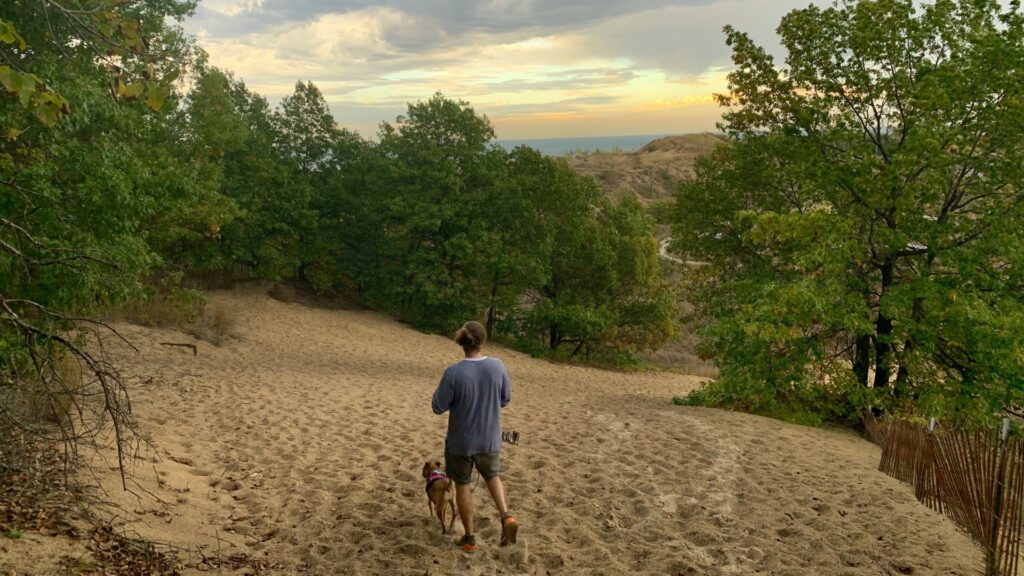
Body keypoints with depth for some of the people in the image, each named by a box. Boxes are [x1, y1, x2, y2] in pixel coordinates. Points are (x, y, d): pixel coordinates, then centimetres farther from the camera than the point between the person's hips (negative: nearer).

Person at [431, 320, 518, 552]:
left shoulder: (454, 373, -23)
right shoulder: (497, 367, -13)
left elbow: (438, 406, -14)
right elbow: (505, 399, 0)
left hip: (461, 441, -3)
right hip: (490, 439, 3)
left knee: (463, 485, 16)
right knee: (492, 476, 27)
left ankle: (469, 538, 27)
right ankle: (506, 516, 5)